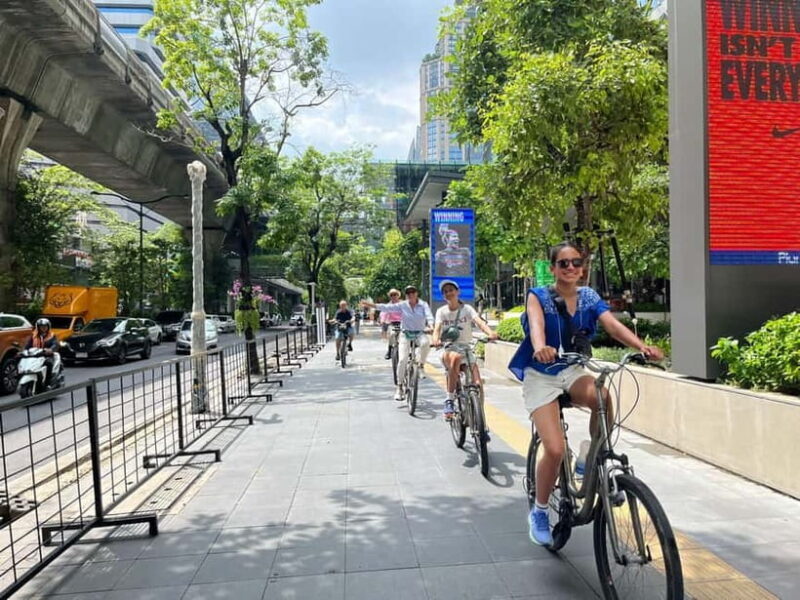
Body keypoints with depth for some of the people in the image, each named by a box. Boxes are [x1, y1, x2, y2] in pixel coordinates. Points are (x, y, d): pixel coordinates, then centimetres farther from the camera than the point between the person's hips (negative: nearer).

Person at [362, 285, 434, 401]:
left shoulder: (423, 304, -1)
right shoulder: (403, 305, -1)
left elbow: (429, 315, -16)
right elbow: (387, 307, -7)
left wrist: (430, 325, -37)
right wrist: (370, 304, -17)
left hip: (420, 333, 0)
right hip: (406, 334, 0)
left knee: (426, 343, -35)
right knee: (402, 359, -12)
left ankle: (421, 365, -10)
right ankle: (398, 387, -1)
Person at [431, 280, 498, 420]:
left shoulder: (467, 309, 4)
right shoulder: (441, 311, 5)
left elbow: (479, 321, -15)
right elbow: (437, 328, -12)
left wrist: (490, 332, -36)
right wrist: (436, 339, -36)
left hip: (466, 348, 1)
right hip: (448, 349, -1)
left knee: (477, 384, -18)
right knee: (456, 358, -39)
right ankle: (449, 401, -30)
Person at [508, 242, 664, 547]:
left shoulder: (589, 297, 1)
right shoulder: (538, 296, -9)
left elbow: (614, 326, -14)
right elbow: (536, 323, -30)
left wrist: (642, 346, -34)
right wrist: (540, 348, -52)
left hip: (572, 371, 3)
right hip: (540, 376, -3)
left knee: (602, 396, -33)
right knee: (555, 449, -17)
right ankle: (539, 512, 9)